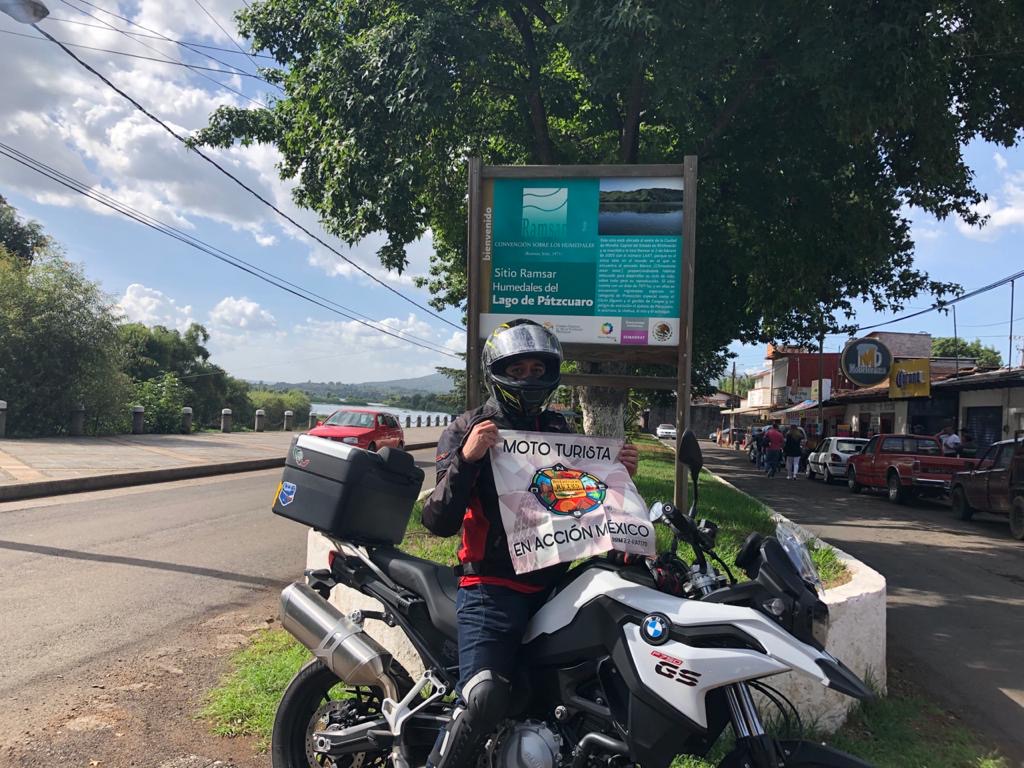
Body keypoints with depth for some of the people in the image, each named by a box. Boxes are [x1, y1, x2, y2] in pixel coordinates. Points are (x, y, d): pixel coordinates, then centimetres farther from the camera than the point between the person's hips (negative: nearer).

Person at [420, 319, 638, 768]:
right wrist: (466, 459, -23)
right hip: (492, 585, -6)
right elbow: (439, 523, -10)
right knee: (485, 697, -26)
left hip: (554, 581, 6)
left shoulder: (558, 430, 15)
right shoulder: (466, 430, -1)